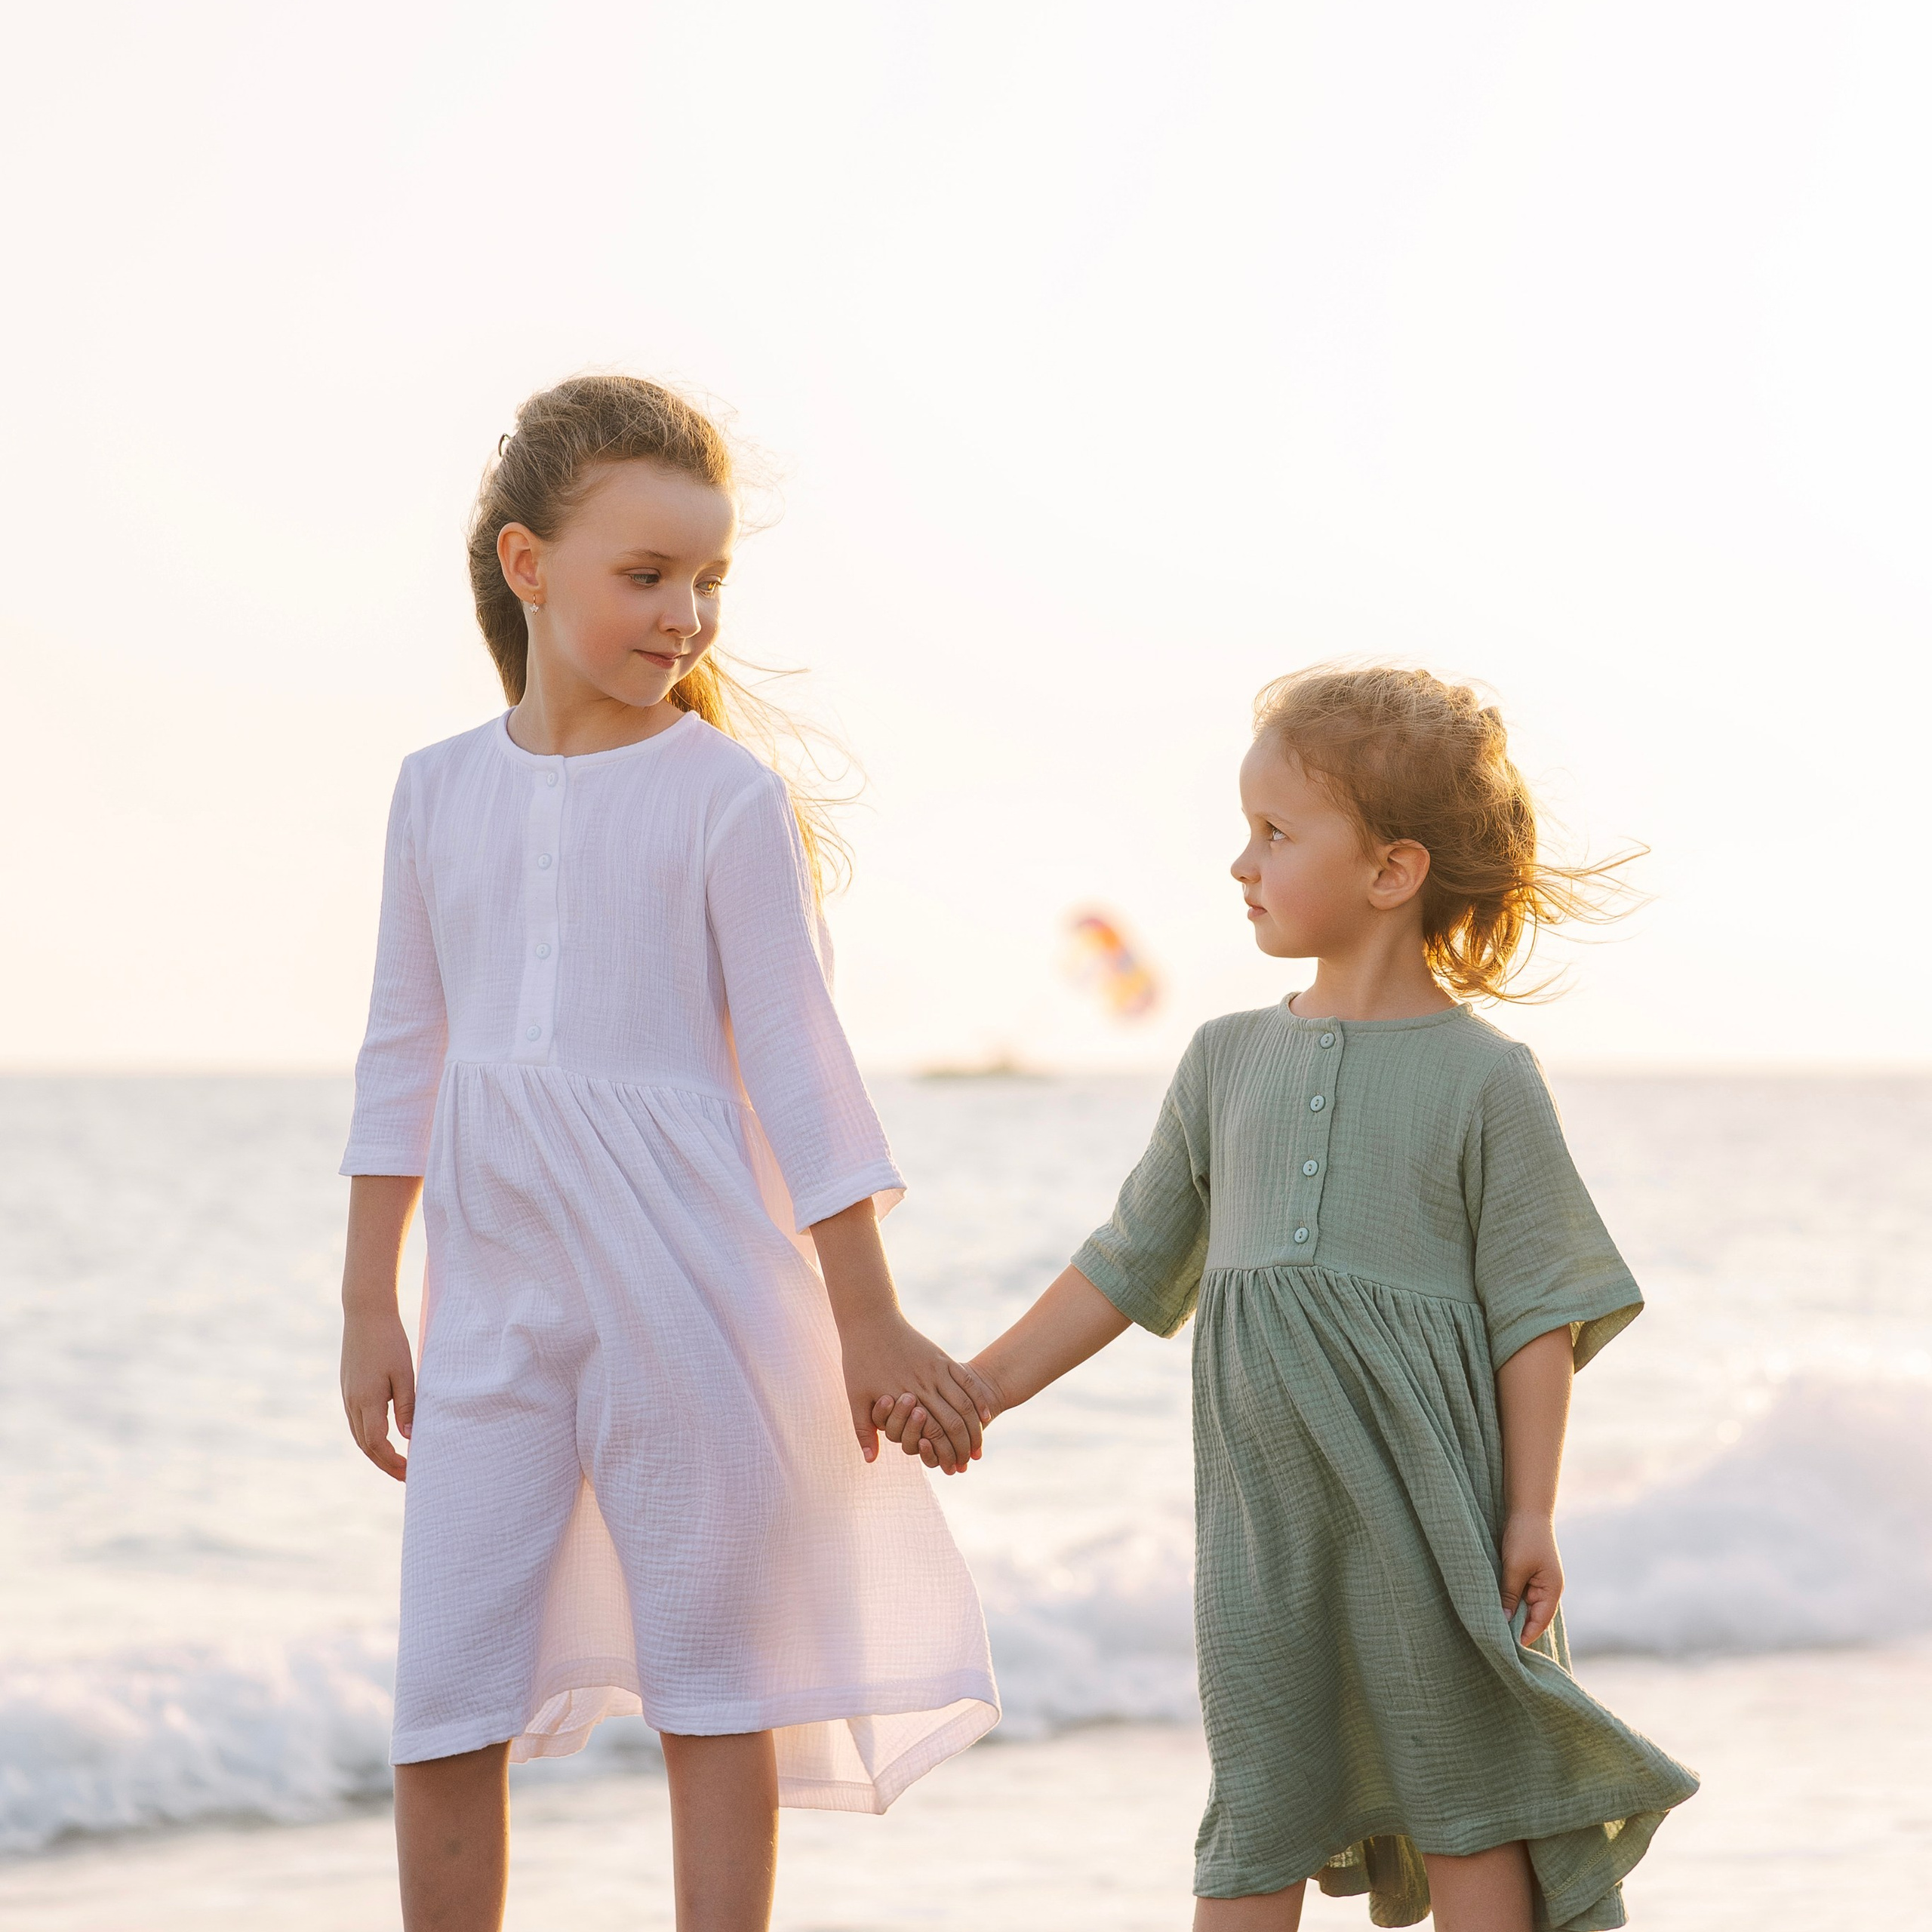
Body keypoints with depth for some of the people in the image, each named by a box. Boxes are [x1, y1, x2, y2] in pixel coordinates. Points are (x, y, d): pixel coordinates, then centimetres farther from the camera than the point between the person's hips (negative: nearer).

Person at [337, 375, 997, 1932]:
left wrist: (867, 1319, -6)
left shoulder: (728, 797, -6)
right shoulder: (443, 788, 6)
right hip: (497, 1289, 3)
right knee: (444, 1711, 2)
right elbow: (406, 1061, 13)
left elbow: (798, 1062, -5)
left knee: (714, 1691, 5)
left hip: (689, 1285, -3)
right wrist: (369, 1306, 13)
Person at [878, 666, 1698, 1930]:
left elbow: (1536, 1310, -5)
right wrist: (985, 1387, 13)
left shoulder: (1483, 1078, -5)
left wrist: (1532, 1512, -9)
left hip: (1425, 1492, -4)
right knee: (1258, 1816, 7)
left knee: (1463, 1797, 3)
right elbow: (1130, 1265, 16)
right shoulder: (1230, 1062, 9)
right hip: (1263, 1495, 4)